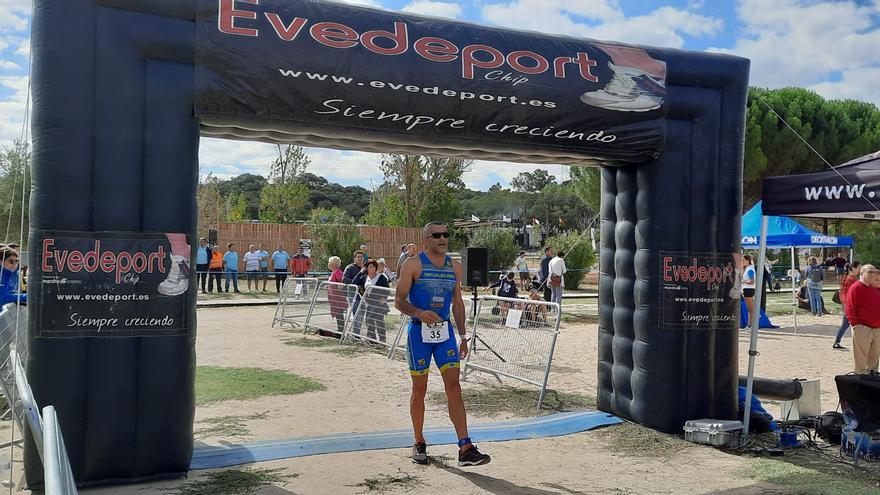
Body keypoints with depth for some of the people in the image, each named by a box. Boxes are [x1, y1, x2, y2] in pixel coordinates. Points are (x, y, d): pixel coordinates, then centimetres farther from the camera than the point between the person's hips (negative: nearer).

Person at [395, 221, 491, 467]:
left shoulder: (454, 267, 10)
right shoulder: (413, 265, -5)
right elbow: (399, 301, -7)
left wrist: (462, 336, 11)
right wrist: (419, 313, -26)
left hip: (445, 332, 4)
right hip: (419, 331, -3)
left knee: (454, 387, -4)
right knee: (419, 389, 6)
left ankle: (465, 449, -6)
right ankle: (419, 443, 23)